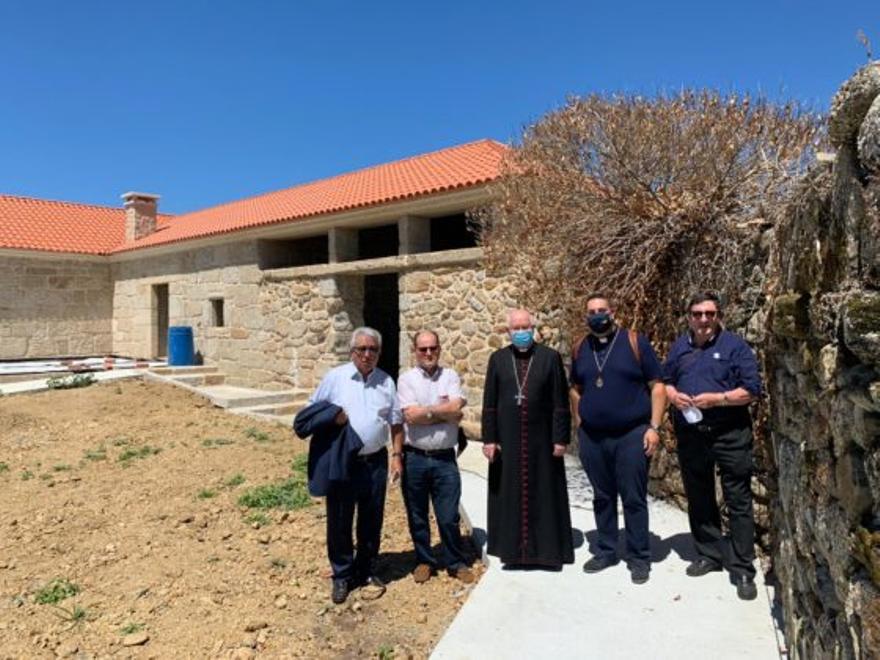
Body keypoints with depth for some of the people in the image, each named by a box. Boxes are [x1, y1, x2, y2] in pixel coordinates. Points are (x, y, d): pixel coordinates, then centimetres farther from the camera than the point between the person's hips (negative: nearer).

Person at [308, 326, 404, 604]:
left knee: (371, 522, 13)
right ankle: (342, 576, 25)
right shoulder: (334, 378, -4)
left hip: (375, 462, 2)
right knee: (339, 522, 7)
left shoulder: (386, 381, 5)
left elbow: (396, 422, 8)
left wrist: (397, 455, 2)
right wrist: (330, 417, -17)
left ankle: (366, 571, 32)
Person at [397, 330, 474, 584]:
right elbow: (410, 416, -13)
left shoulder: (451, 377, 3)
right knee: (417, 516, 13)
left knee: (449, 517, 6)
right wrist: (443, 411, -8)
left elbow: (455, 410, -11)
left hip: (444, 458, 0)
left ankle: (456, 562, 25)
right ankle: (424, 561, 31)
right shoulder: (406, 379, -1)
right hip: (415, 458, 0)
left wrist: (427, 411, -9)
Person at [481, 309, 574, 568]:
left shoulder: (550, 358, -1)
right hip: (507, 441, 2)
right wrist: (489, 439, -1)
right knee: (510, 495, 8)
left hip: (541, 441, -1)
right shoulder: (497, 359, 4)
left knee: (544, 495, 8)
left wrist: (560, 438, -5)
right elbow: (489, 404, 4)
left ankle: (547, 549, 22)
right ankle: (513, 549, 21)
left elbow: (560, 403, -2)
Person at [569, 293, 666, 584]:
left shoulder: (635, 342, -5)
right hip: (592, 437, 4)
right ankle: (606, 551, 29)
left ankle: (639, 557, 19)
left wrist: (654, 427, -11)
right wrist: (579, 422, 10)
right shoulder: (580, 348, 6)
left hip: (631, 435, -3)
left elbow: (656, 386, -5)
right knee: (602, 497, 14)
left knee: (633, 498, 4)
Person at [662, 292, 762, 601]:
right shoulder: (680, 346, 9)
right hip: (690, 434, 5)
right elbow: (665, 380, 17)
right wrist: (673, 395, -5)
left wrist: (717, 398, -21)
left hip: (730, 435, -5)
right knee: (698, 499, 14)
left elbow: (752, 390, -10)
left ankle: (743, 569, 12)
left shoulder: (734, 345, -6)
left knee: (738, 502, 2)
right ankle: (710, 554, 30)